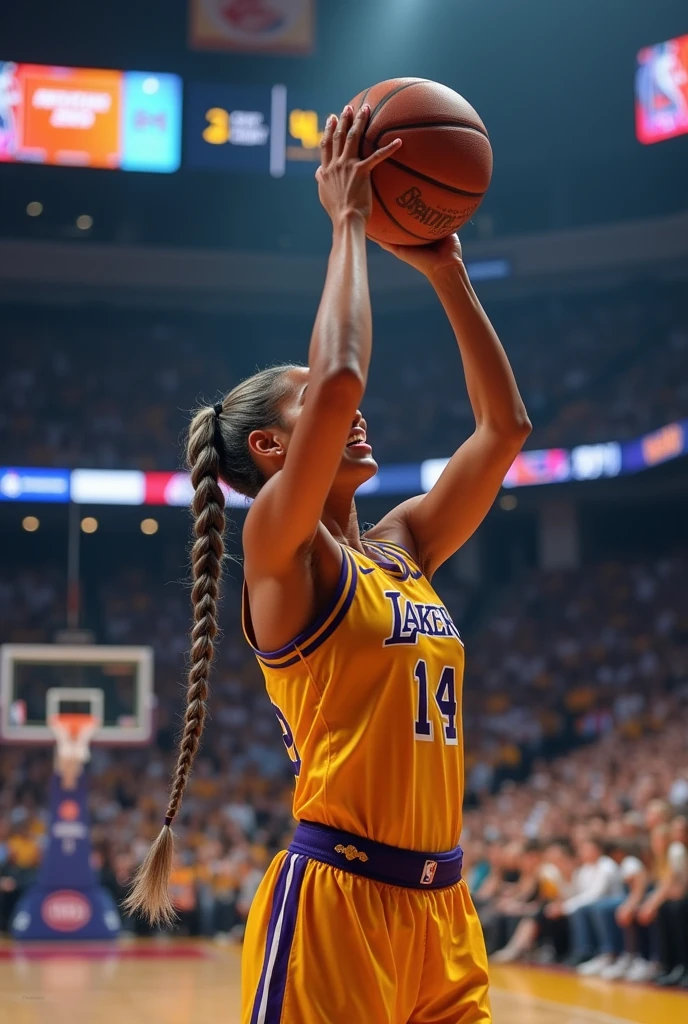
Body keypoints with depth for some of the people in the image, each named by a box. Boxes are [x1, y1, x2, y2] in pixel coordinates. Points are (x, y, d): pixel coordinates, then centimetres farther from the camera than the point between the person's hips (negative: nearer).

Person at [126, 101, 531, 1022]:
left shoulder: (401, 546, 14)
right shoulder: (279, 546, -7)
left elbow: (506, 424, 17)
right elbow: (338, 377, -22)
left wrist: (446, 271, 13)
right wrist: (347, 224, -11)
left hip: (438, 905, 8)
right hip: (333, 901, -7)